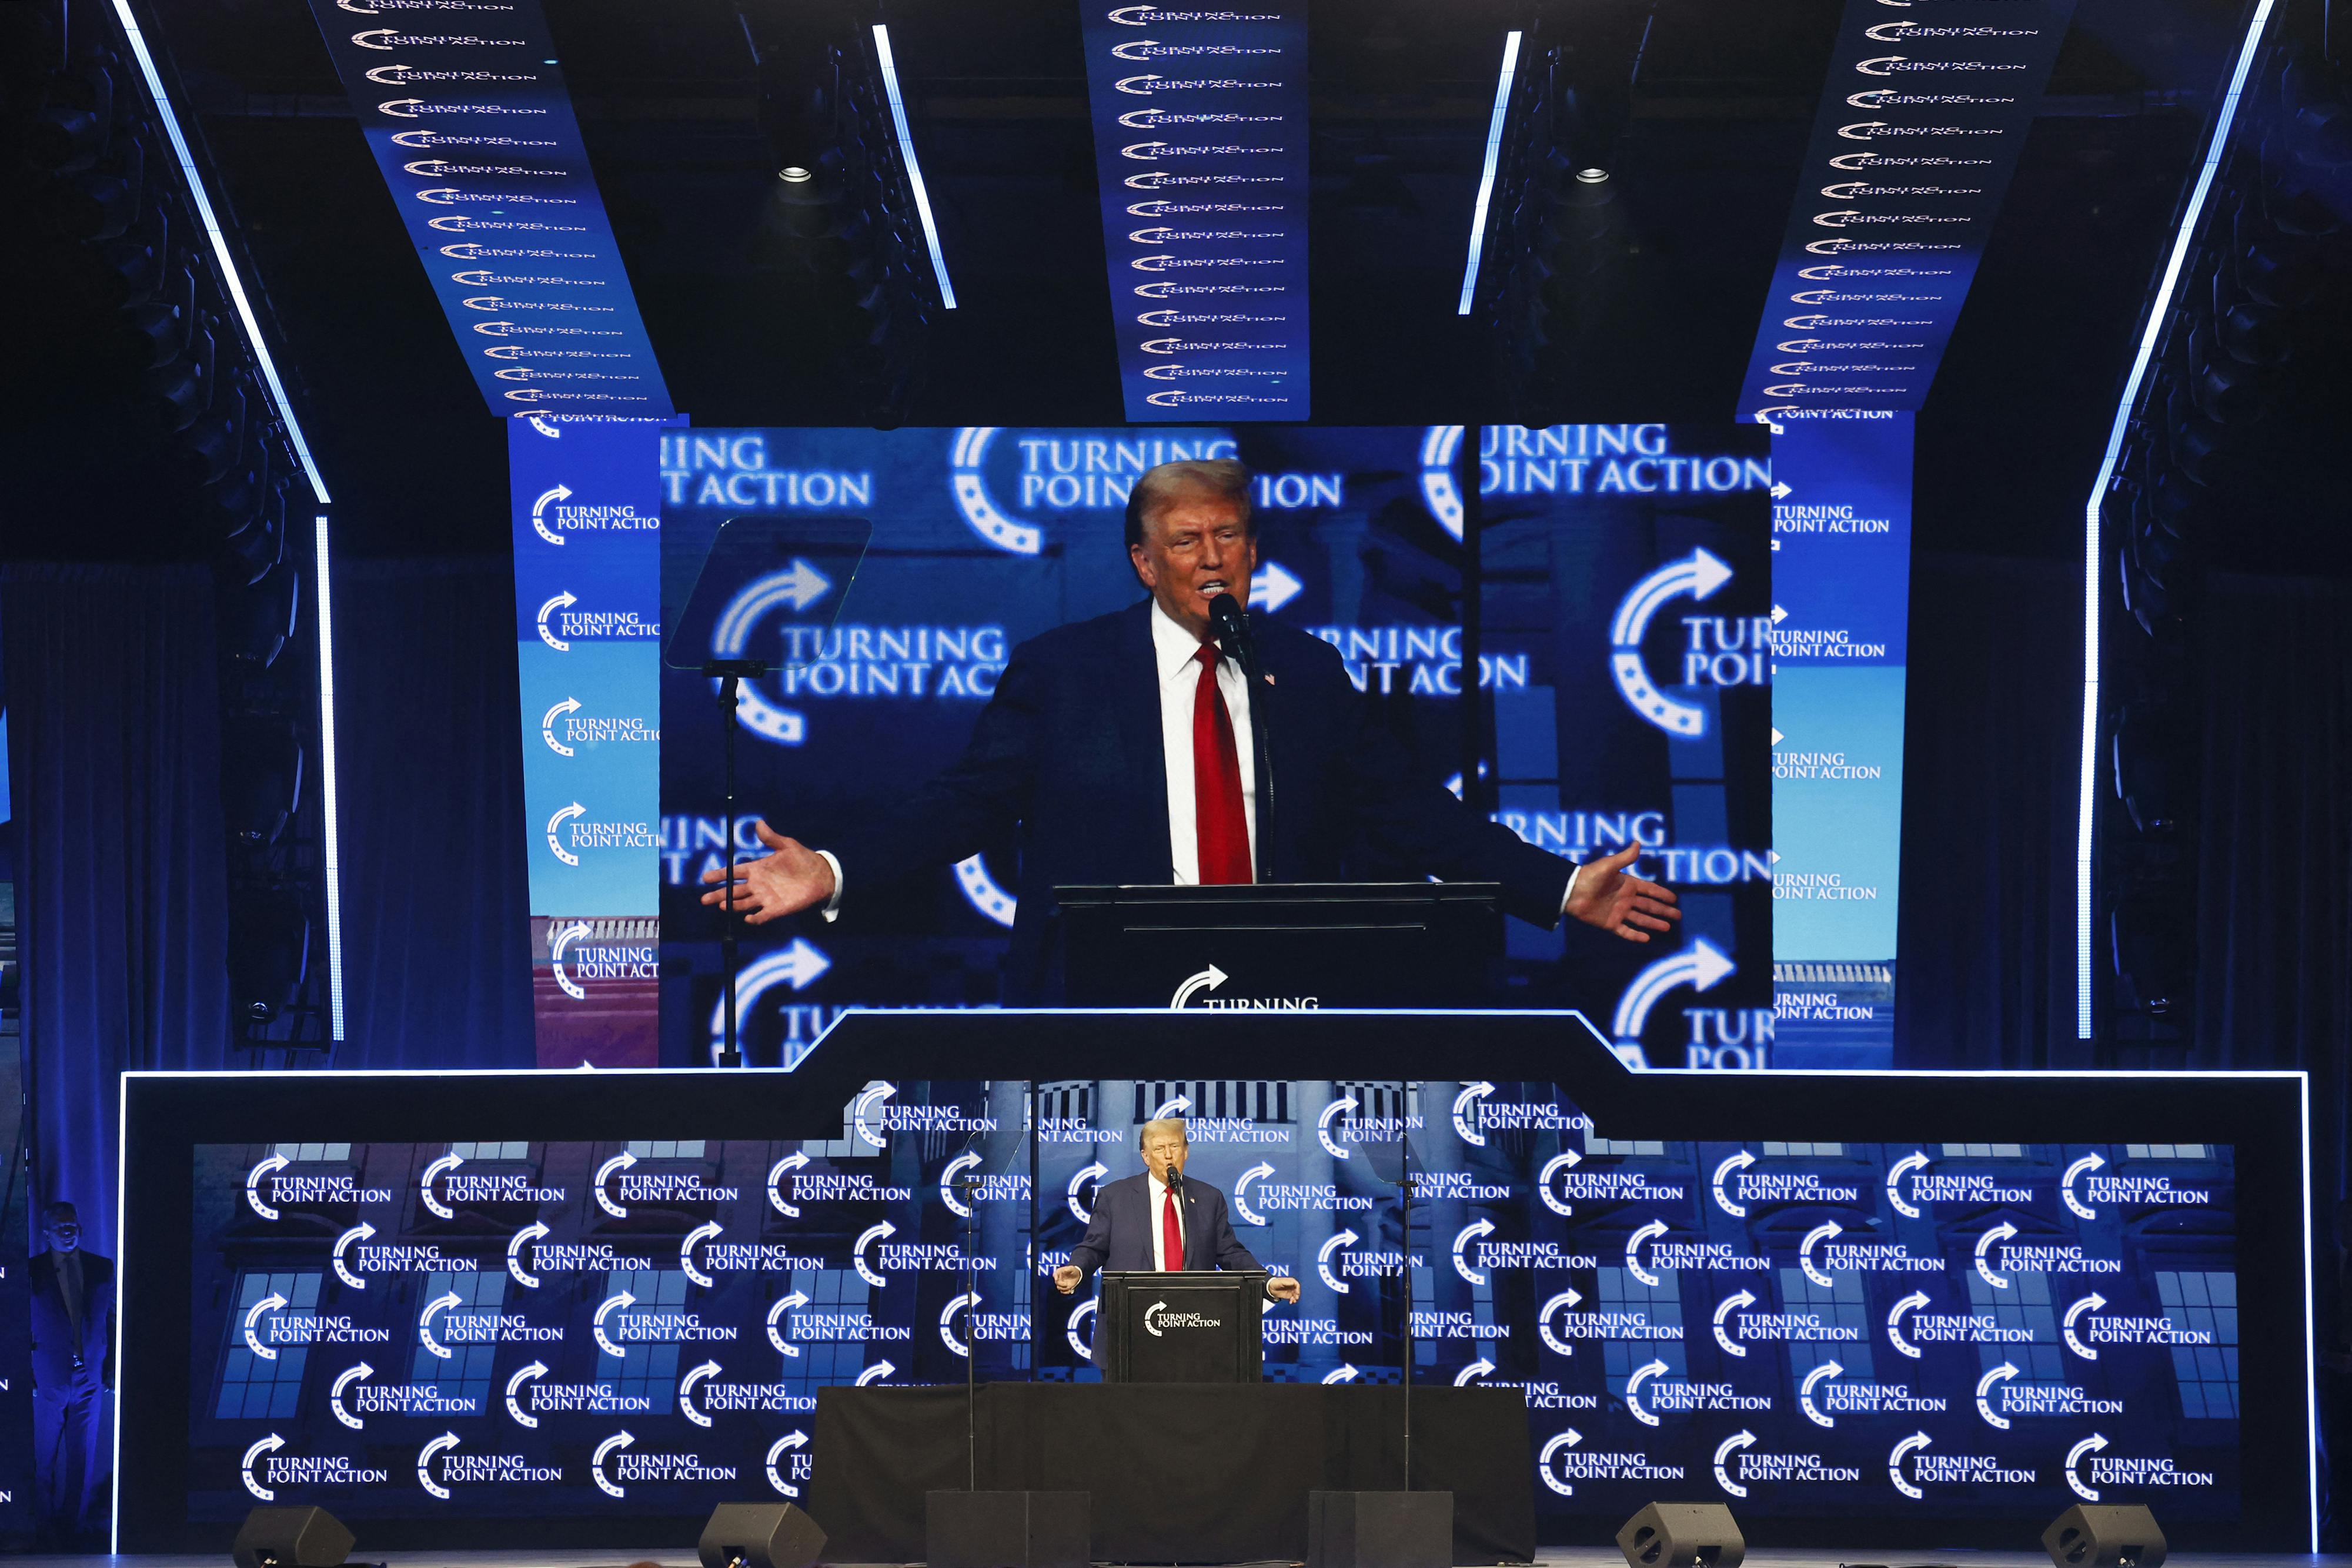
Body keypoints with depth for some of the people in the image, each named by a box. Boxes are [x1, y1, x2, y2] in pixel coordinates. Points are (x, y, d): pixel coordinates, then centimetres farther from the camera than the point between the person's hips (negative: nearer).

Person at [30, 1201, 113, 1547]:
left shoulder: (103, 1269, 3)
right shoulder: (32, 1272, -6)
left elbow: (112, 1320, 7)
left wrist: (111, 1366, 4)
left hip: (90, 1379, 2)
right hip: (48, 1380, -2)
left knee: (84, 1456, 10)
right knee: (44, 1457, 8)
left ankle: (77, 1520, 24)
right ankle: (47, 1522, 23)